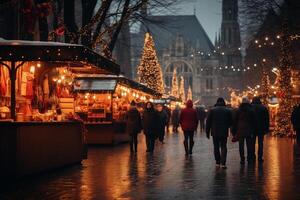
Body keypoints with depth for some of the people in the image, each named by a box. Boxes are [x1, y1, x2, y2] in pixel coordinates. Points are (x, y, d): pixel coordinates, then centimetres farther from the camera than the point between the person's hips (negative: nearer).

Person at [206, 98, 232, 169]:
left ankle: (217, 162, 15)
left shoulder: (212, 110, 0)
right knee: (223, 147, 2)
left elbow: (208, 122, 0)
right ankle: (223, 163, -12)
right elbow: (231, 122, 4)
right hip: (224, 132, 0)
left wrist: (207, 132, 6)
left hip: (215, 132, 0)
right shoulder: (228, 111, 0)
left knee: (216, 147, 12)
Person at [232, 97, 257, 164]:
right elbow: (254, 122, 2)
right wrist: (253, 131, 6)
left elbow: (235, 121, 4)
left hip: (240, 131, 0)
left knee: (241, 146, 3)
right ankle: (249, 159, 7)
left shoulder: (238, 111, 2)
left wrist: (234, 132, 8)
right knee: (249, 145, 6)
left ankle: (242, 159, 3)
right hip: (249, 131, 0)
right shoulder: (251, 110, 1)